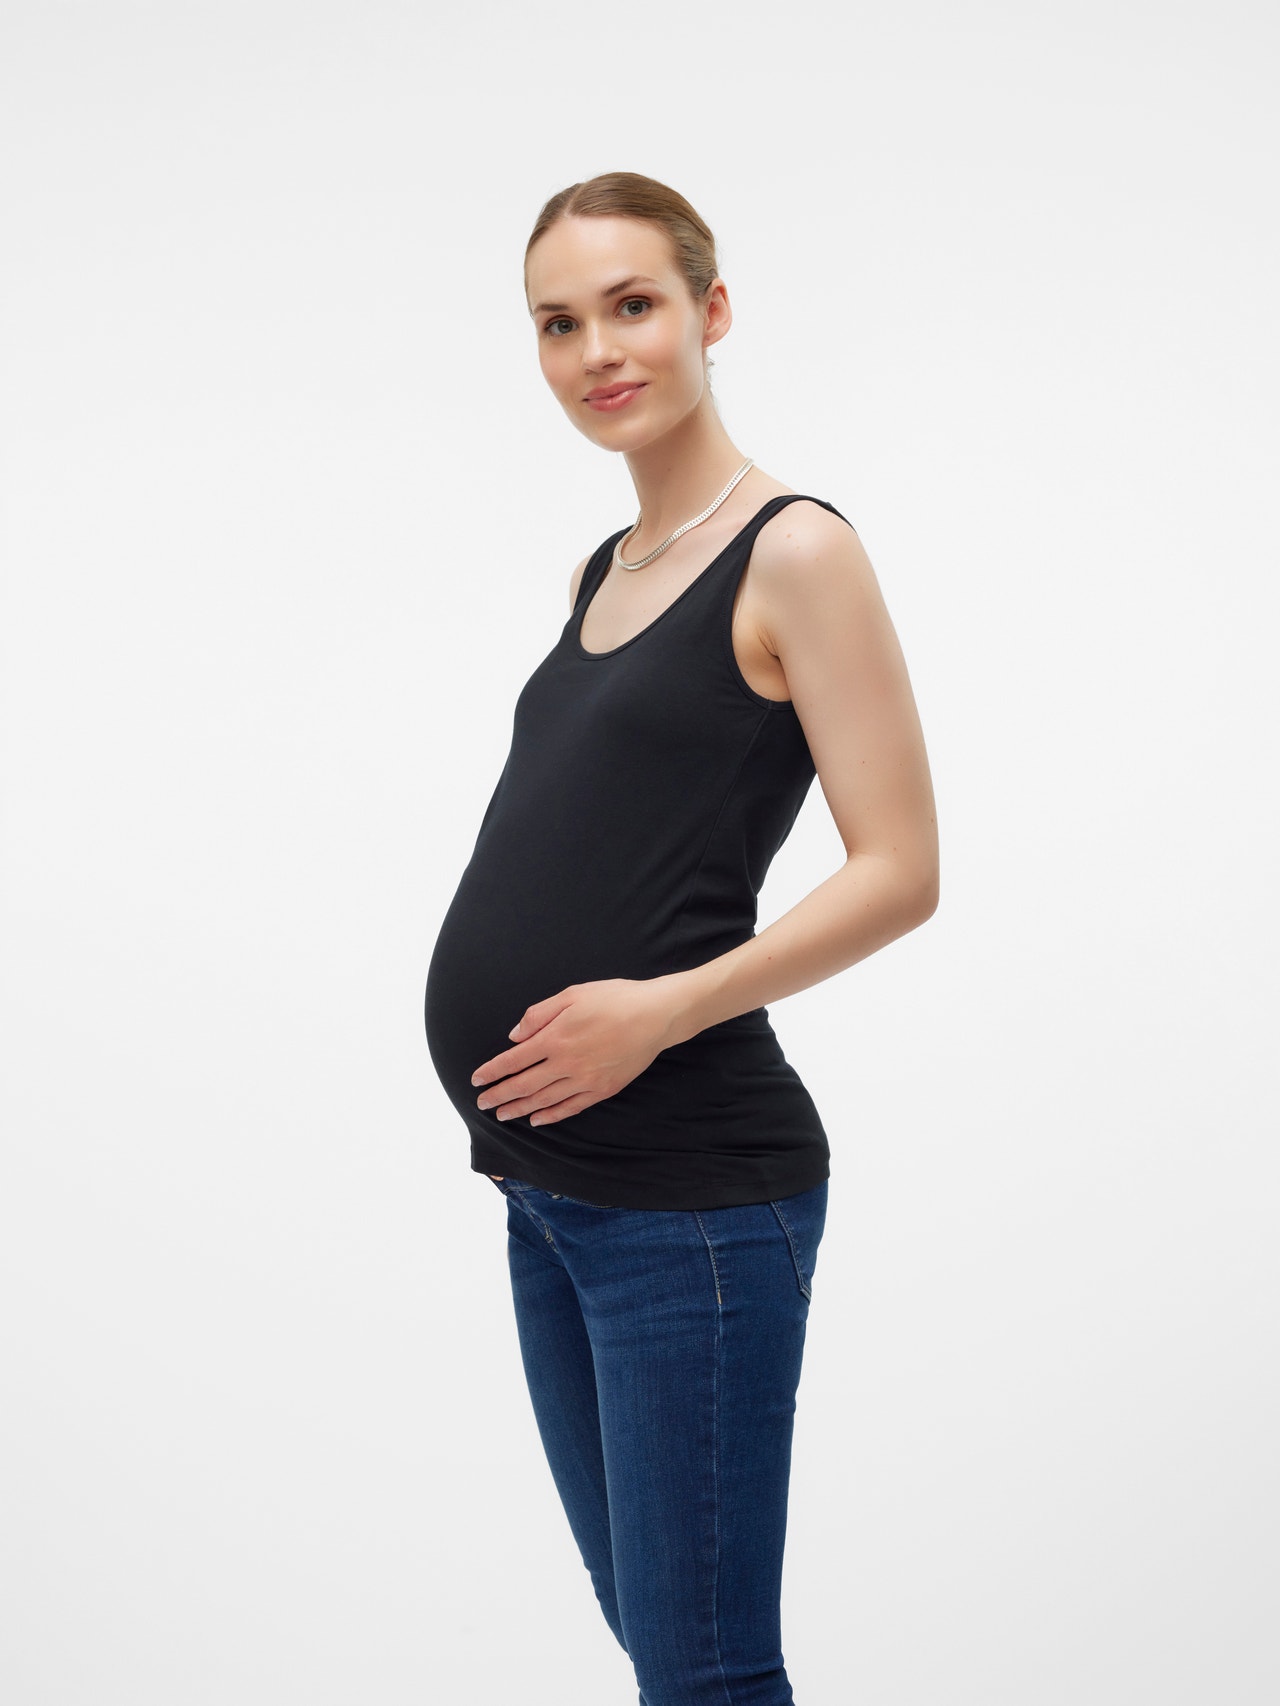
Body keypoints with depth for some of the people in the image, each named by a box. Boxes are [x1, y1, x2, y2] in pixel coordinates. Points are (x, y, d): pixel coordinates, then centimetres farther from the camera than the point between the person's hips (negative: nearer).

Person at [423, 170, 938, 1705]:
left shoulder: (793, 553, -8)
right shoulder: (598, 575, 16)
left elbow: (899, 871, -13)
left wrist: (664, 1006, -22)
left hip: (691, 1189, -8)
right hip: (546, 1181, 8)